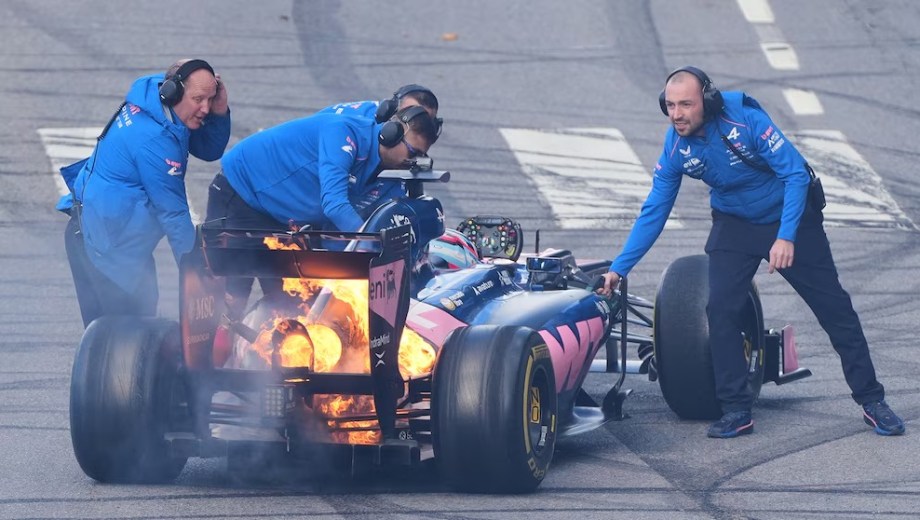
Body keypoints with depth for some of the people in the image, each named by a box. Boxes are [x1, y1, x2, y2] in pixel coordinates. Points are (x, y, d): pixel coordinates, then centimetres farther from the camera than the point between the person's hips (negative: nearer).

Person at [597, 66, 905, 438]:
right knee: (721, 307, -15)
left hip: (790, 215, -3)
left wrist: (786, 237, -33)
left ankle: (872, 401, 9)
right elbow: (653, 213, -8)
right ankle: (736, 411, -6)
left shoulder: (745, 119, -29)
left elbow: (796, 174, -25)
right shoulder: (675, 147, -16)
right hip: (734, 224, 3)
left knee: (833, 306, -1)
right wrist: (619, 268, -12)